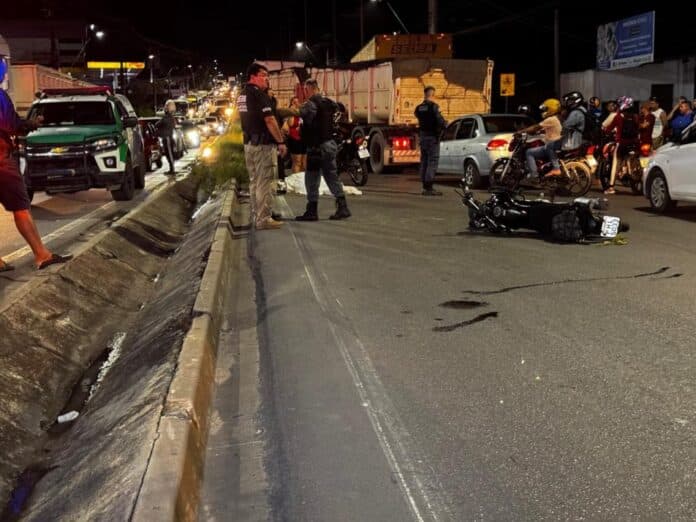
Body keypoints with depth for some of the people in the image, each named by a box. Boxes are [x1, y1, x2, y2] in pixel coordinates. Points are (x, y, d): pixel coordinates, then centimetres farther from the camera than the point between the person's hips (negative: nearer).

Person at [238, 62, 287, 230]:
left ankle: (256, 216, 20)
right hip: (263, 144, -9)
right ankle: (263, 219, -5)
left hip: (249, 143, 9)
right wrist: (281, 142, -16)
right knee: (264, 183, -6)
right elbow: (269, 120, -20)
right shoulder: (259, 94, -15)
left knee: (254, 181, 14)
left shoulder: (242, 95, 13)